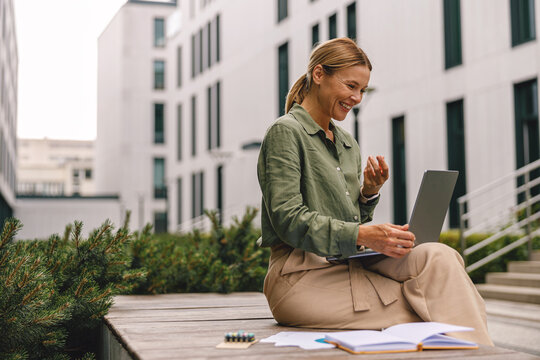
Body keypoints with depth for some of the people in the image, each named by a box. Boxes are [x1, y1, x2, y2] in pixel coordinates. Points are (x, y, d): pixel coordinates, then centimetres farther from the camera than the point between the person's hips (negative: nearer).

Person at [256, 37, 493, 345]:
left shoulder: (349, 144, 21)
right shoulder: (285, 132, -4)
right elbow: (288, 219, -16)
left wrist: (369, 192, 2)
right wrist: (361, 235, -25)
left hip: (347, 267, 7)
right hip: (302, 277, -7)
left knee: (439, 257, -20)